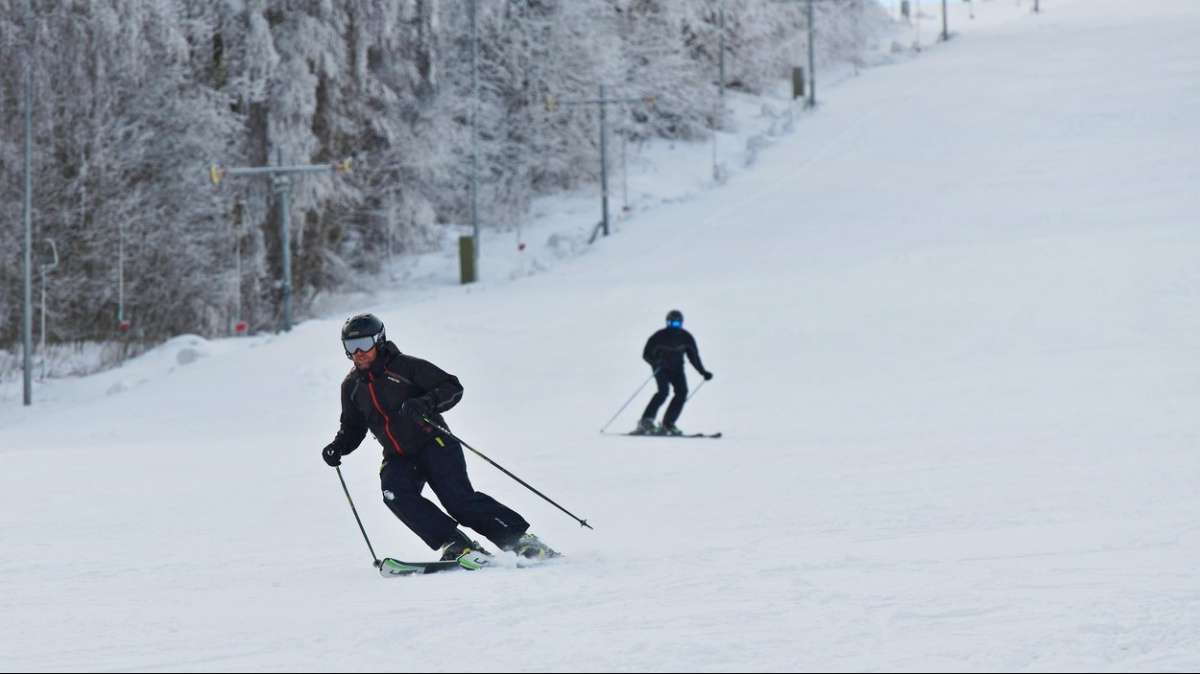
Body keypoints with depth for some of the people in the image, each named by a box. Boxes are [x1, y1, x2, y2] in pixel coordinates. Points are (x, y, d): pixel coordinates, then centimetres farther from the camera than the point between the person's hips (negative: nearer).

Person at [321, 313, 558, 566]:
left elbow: (452, 388, -10)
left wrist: (426, 403, -28)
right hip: (398, 457, 5)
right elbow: (353, 428, 22)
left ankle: (521, 540, -11)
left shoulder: (404, 366, -8)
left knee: (459, 499, -20)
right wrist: (338, 446, 2)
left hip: (434, 444, -5)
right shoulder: (352, 386, 8)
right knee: (394, 493, -26)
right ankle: (455, 544, -25)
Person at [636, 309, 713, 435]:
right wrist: (655, 362, -37)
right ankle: (646, 422, -28)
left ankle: (668, 424, -10)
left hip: (676, 368, 4)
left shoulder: (686, 337, -5)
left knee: (682, 392, -17)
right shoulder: (659, 336, -17)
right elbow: (646, 355, -17)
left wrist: (703, 372, 0)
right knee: (664, 391, -26)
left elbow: (694, 356, 5)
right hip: (661, 367, -4)